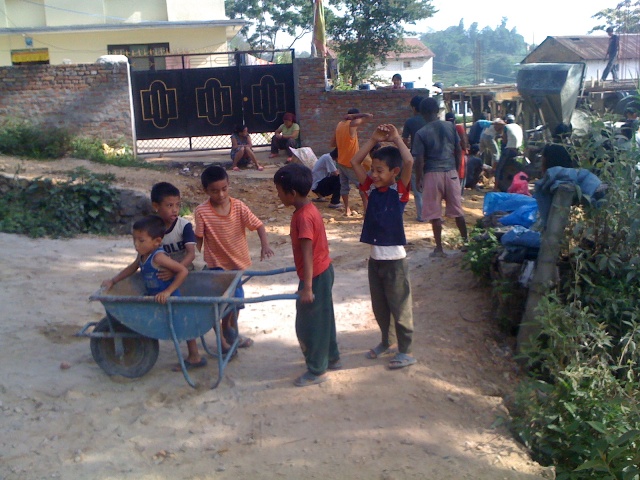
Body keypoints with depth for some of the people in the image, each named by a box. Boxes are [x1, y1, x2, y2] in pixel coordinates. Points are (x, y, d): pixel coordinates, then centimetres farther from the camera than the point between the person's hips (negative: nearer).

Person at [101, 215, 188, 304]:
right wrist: (113, 281, 26)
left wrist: (168, 291, -30)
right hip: (151, 296, 9)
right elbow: (132, 268, 25)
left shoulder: (158, 257, -24)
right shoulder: (142, 254, 3)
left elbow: (183, 271, -29)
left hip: (166, 300, -9)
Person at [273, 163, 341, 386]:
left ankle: (316, 371, 15)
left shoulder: (303, 217, -25)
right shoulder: (308, 209, 5)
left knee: (308, 324, 3)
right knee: (322, 318, 22)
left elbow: (308, 254, -27)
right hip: (323, 271, 10)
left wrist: (307, 287, -27)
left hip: (315, 276, -10)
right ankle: (332, 358, 36)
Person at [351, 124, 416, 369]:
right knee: (378, 306, 19)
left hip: (394, 259, -6)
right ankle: (385, 341, 38)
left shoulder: (400, 191, -11)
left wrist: (396, 138, -13)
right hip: (374, 257, 6)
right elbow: (354, 162, 5)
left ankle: (405, 351, 17)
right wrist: (374, 140, 0)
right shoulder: (371, 188, 3)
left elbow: (409, 162, -26)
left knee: (399, 307, 5)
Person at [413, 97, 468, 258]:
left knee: (435, 213, 4)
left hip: (432, 174, -4)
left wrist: (419, 179, -1)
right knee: (457, 209, 15)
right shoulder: (450, 126, 1)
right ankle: (466, 241, 25)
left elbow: (419, 160, -11)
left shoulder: (421, 133, -10)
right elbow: (458, 150, 6)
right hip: (451, 172, 4)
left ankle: (439, 248, 7)